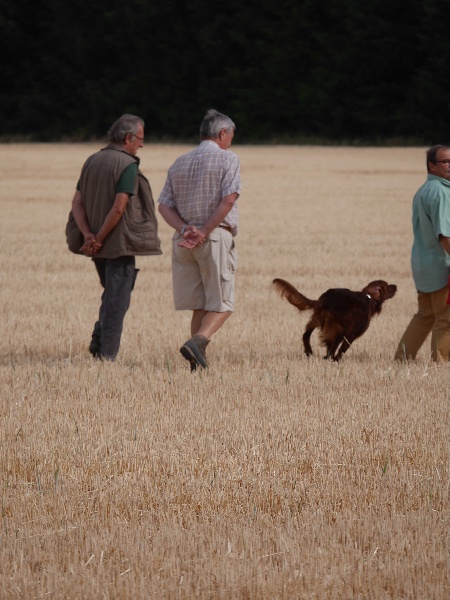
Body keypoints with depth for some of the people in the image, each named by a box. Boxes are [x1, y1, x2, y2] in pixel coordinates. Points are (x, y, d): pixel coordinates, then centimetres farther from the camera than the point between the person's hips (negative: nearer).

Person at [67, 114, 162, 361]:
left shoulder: (92, 162, 9)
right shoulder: (127, 165, -13)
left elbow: (77, 203, 3)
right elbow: (119, 207, -22)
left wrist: (89, 235, -6)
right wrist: (100, 239, -15)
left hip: (98, 245, 7)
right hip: (120, 243, -7)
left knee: (111, 295, 21)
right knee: (117, 300, 0)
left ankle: (98, 341, 9)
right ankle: (107, 354, -1)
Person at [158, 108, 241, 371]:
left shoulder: (179, 164, 16)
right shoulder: (228, 159, -1)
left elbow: (164, 205, 6)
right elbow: (228, 199, -14)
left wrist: (185, 229, -7)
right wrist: (203, 233, -14)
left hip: (183, 241, 5)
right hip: (216, 237, -5)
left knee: (200, 306, 9)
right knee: (221, 304, -1)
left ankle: (198, 363, 3)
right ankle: (197, 341, -25)